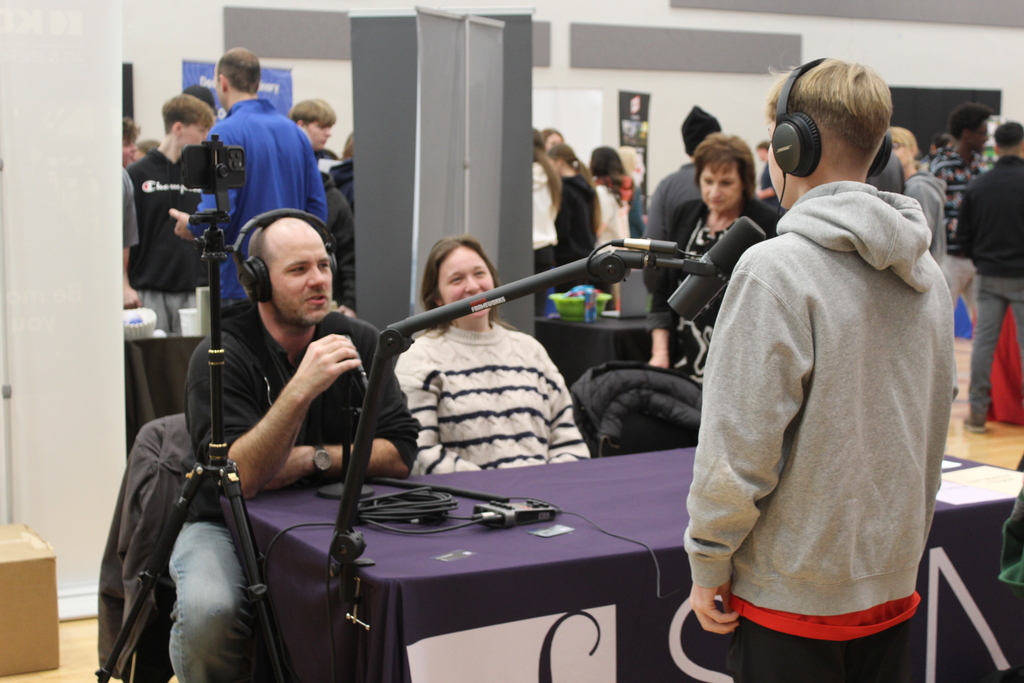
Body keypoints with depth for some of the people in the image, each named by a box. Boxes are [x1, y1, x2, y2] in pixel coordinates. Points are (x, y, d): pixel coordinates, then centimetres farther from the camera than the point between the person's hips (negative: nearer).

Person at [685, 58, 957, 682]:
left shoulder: (776, 269, -18)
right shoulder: (926, 272, 4)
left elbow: (740, 448, -19)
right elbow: (934, 418, 13)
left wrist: (708, 563, -7)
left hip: (794, 594, -7)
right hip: (894, 586, 7)